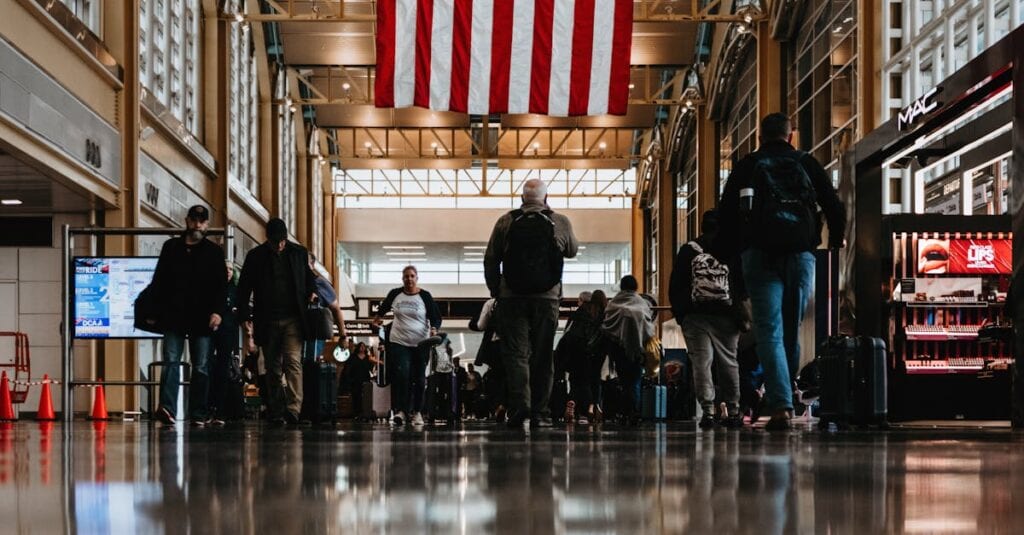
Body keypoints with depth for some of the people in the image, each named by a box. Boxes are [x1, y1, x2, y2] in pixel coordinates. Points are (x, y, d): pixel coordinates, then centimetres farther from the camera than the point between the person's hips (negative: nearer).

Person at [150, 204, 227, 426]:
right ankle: (167, 408, -19)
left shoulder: (214, 252, 9)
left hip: (202, 320, 0)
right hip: (174, 317, 1)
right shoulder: (171, 247, 13)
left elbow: (221, 286, 5)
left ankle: (198, 413, 5)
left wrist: (217, 311, -9)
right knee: (171, 362, -10)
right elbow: (159, 281, 13)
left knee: (202, 367, 1)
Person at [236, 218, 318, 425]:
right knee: (273, 368, 5)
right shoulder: (255, 256, 2)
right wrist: (245, 316, -3)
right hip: (267, 321, 1)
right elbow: (244, 288, 5)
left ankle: (293, 408, -23)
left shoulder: (299, 253, 6)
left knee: (293, 361, -15)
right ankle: (275, 413, 10)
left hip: (293, 320, -1)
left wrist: (311, 291, 3)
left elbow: (309, 277, 23)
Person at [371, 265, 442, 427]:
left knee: (418, 378, 5)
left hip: (420, 344, 0)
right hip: (398, 342, 0)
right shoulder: (395, 294, 4)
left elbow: (436, 317, -2)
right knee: (401, 375, -15)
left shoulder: (425, 296, -2)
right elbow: (383, 307, 26)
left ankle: (417, 412, 14)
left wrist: (434, 329, -19)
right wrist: (378, 317, 24)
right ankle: (400, 411, -18)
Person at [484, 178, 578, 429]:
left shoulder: (506, 222, 1)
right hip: (547, 298, 1)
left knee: (516, 354, 0)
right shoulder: (560, 223, 3)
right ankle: (539, 414, 6)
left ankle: (520, 407, -16)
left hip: (512, 298, 0)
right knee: (542, 356, 7)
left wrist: (495, 291, 14)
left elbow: (490, 260, 3)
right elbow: (572, 251, 22)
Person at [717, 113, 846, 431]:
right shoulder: (807, 164, 13)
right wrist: (836, 241, 29)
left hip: (759, 256, -1)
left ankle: (780, 406, -17)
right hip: (800, 253, 1)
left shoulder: (746, 167, 11)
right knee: (792, 330, 12)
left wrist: (730, 259, 13)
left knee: (769, 332, -5)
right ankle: (784, 398, 16)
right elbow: (835, 208, 11)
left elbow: (725, 216, 7)